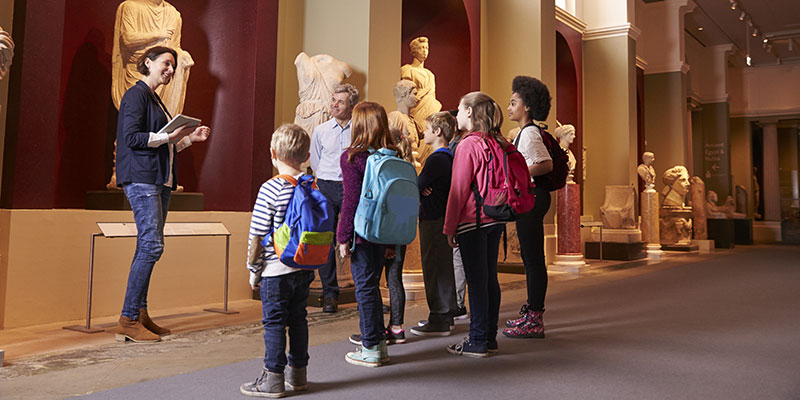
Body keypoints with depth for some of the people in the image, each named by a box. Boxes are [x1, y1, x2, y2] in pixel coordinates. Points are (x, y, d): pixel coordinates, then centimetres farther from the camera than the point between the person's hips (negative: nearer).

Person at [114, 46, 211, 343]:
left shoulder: (155, 99, 23)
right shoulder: (136, 94, -3)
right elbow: (131, 137, -15)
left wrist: (191, 137, 15)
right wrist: (169, 136, -16)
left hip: (160, 180, 9)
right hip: (141, 178, -9)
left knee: (148, 247, 7)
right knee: (152, 245, -14)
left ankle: (140, 315, 12)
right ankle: (128, 320, -8)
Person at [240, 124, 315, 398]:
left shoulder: (270, 189, -14)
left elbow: (258, 235, -12)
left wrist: (253, 270, -1)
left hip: (276, 271, -6)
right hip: (305, 269, 6)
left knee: (274, 323, 4)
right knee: (298, 319, 16)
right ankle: (298, 373, 26)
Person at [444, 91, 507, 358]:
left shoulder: (467, 146, -13)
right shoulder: (497, 143, 9)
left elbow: (459, 190, -13)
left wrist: (450, 228, -8)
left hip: (473, 221, -8)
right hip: (495, 220, 8)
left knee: (476, 281, -2)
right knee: (490, 277, 12)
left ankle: (477, 341, 5)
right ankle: (490, 336, 21)